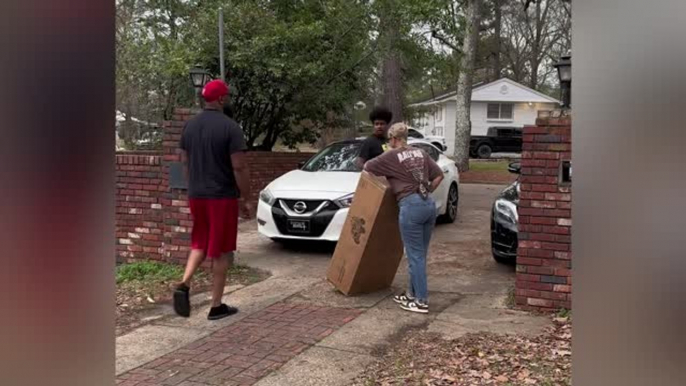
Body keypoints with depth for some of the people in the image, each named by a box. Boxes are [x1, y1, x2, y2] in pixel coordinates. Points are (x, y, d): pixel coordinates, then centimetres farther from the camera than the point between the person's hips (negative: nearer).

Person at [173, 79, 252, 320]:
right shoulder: (230, 127, -13)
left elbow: (185, 162, 13)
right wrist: (247, 199, -7)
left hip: (196, 196, 6)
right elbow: (239, 168, -16)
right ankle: (216, 307, 10)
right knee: (221, 251, 4)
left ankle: (184, 285, -1)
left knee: (199, 244, 21)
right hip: (223, 197, -6)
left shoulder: (190, 126, 6)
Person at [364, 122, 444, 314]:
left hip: (411, 206, -7)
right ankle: (412, 293, 25)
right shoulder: (420, 153, 16)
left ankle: (421, 301, 2)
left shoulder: (391, 156, 1)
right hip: (429, 204, 7)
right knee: (419, 254, 14)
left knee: (415, 255, -1)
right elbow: (439, 175, 17)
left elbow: (367, 167, 12)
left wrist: (382, 173, 32)